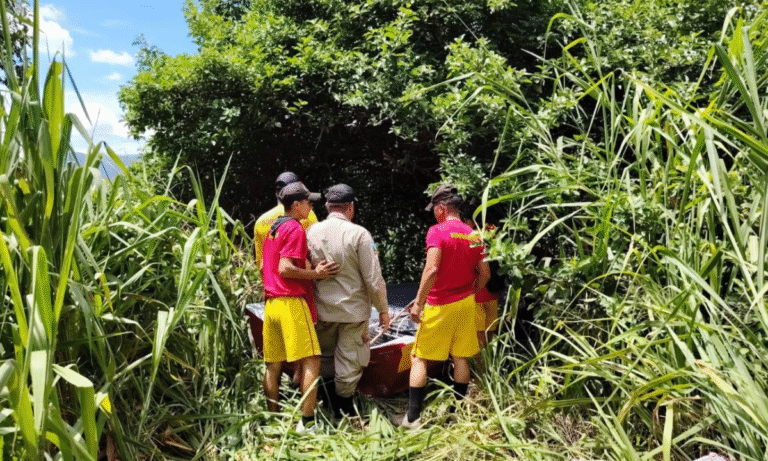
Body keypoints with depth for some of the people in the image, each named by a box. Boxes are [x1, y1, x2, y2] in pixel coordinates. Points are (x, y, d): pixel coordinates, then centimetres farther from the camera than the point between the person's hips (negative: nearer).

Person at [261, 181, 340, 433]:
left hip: (271, 303, 9)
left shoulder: (273, 228, 19)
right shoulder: (294, 229, -9)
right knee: (311, 362, -5)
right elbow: (285, 269, -18)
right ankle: (307, 421, -7)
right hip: (291, 302, -9)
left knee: (273, 365, 11)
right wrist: (316, 274, -11)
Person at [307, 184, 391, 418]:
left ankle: (331, 410, 25)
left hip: (322, 310, 4)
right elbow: (373, 278, -12)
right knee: (349, 363, 9)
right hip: (353, 310, -3)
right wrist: (383, 309, -1)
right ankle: (345, 413, 19)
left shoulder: (311, 232, -2)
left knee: (325, 359, 20)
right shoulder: (359, 234, -13)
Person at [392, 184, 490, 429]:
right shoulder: (473, 235, 6)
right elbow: (484, 273, 8)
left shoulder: (437, 231, -13)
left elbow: (432, 269, -23)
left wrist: (418, 302, -17)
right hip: (465, 304, 6)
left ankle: (413, 417, 6)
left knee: (419, 359, 4)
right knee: (461, 358, 14)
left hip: (439, 305, -6)